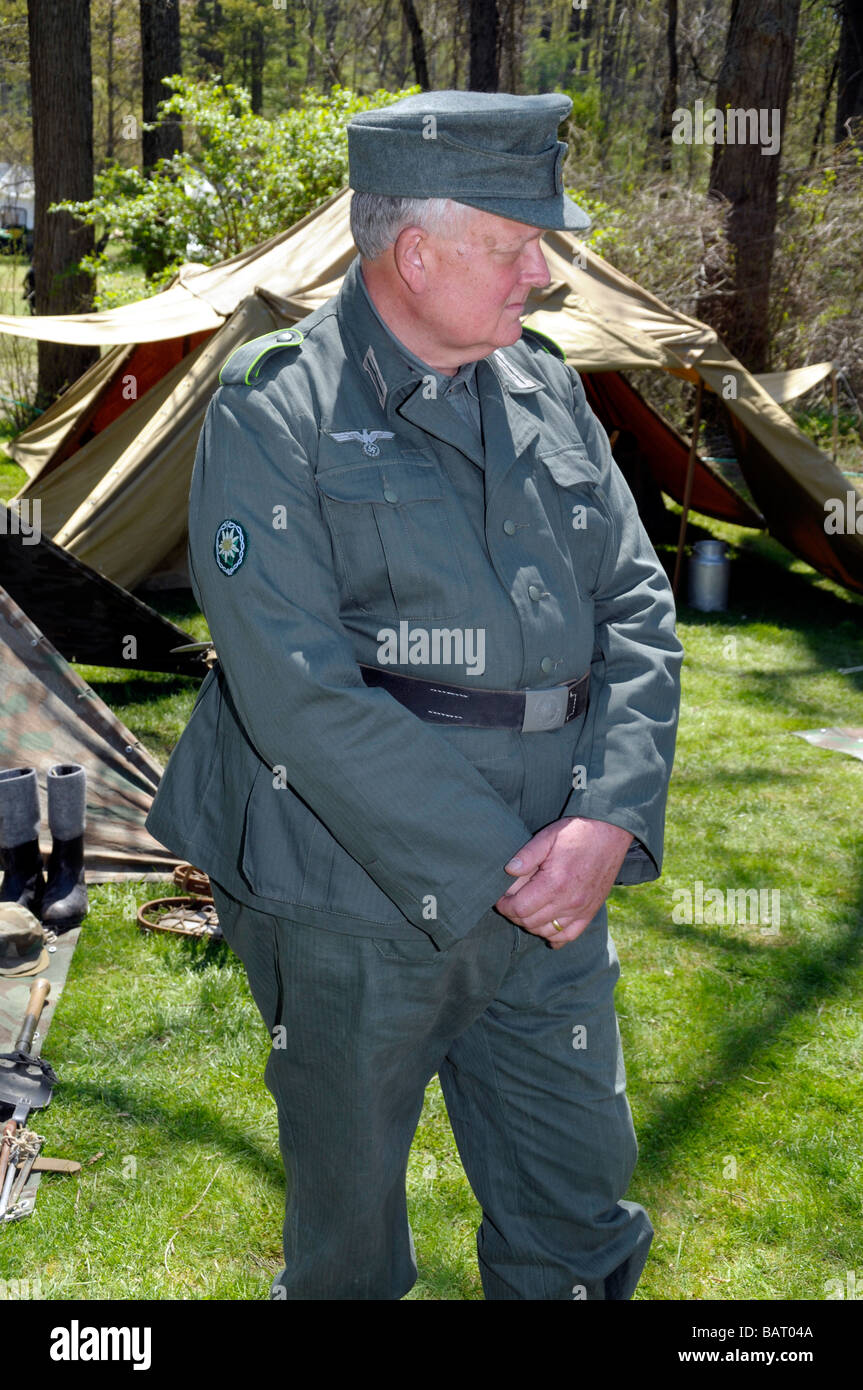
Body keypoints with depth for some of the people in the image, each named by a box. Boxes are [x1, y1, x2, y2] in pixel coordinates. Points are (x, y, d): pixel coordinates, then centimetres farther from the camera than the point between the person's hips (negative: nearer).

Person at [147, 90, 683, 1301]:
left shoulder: (546, 392, 6)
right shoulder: (274, 414, -12)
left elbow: (638, 611, 5)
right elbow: (299, 693, -19)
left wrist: (610, 819, -10)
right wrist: (491, 870, -19)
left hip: (553, 892, 5)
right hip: (353, 911, -4)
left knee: (579, 1202, 17)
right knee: (348, 1223, 17)